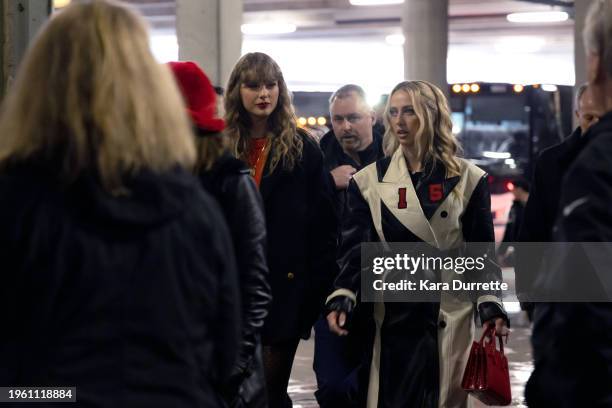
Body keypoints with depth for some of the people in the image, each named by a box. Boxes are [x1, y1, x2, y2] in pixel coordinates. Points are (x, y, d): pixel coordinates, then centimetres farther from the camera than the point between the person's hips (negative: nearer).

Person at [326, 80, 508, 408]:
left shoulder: (467, 179, 4)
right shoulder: (370, 180, 6)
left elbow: (482, 251, 6)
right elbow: (355, 248, 1)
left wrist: (490, 305, -6)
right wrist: (342, 296, -15)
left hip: (450, 317, 0)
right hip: (391, 316, 0)